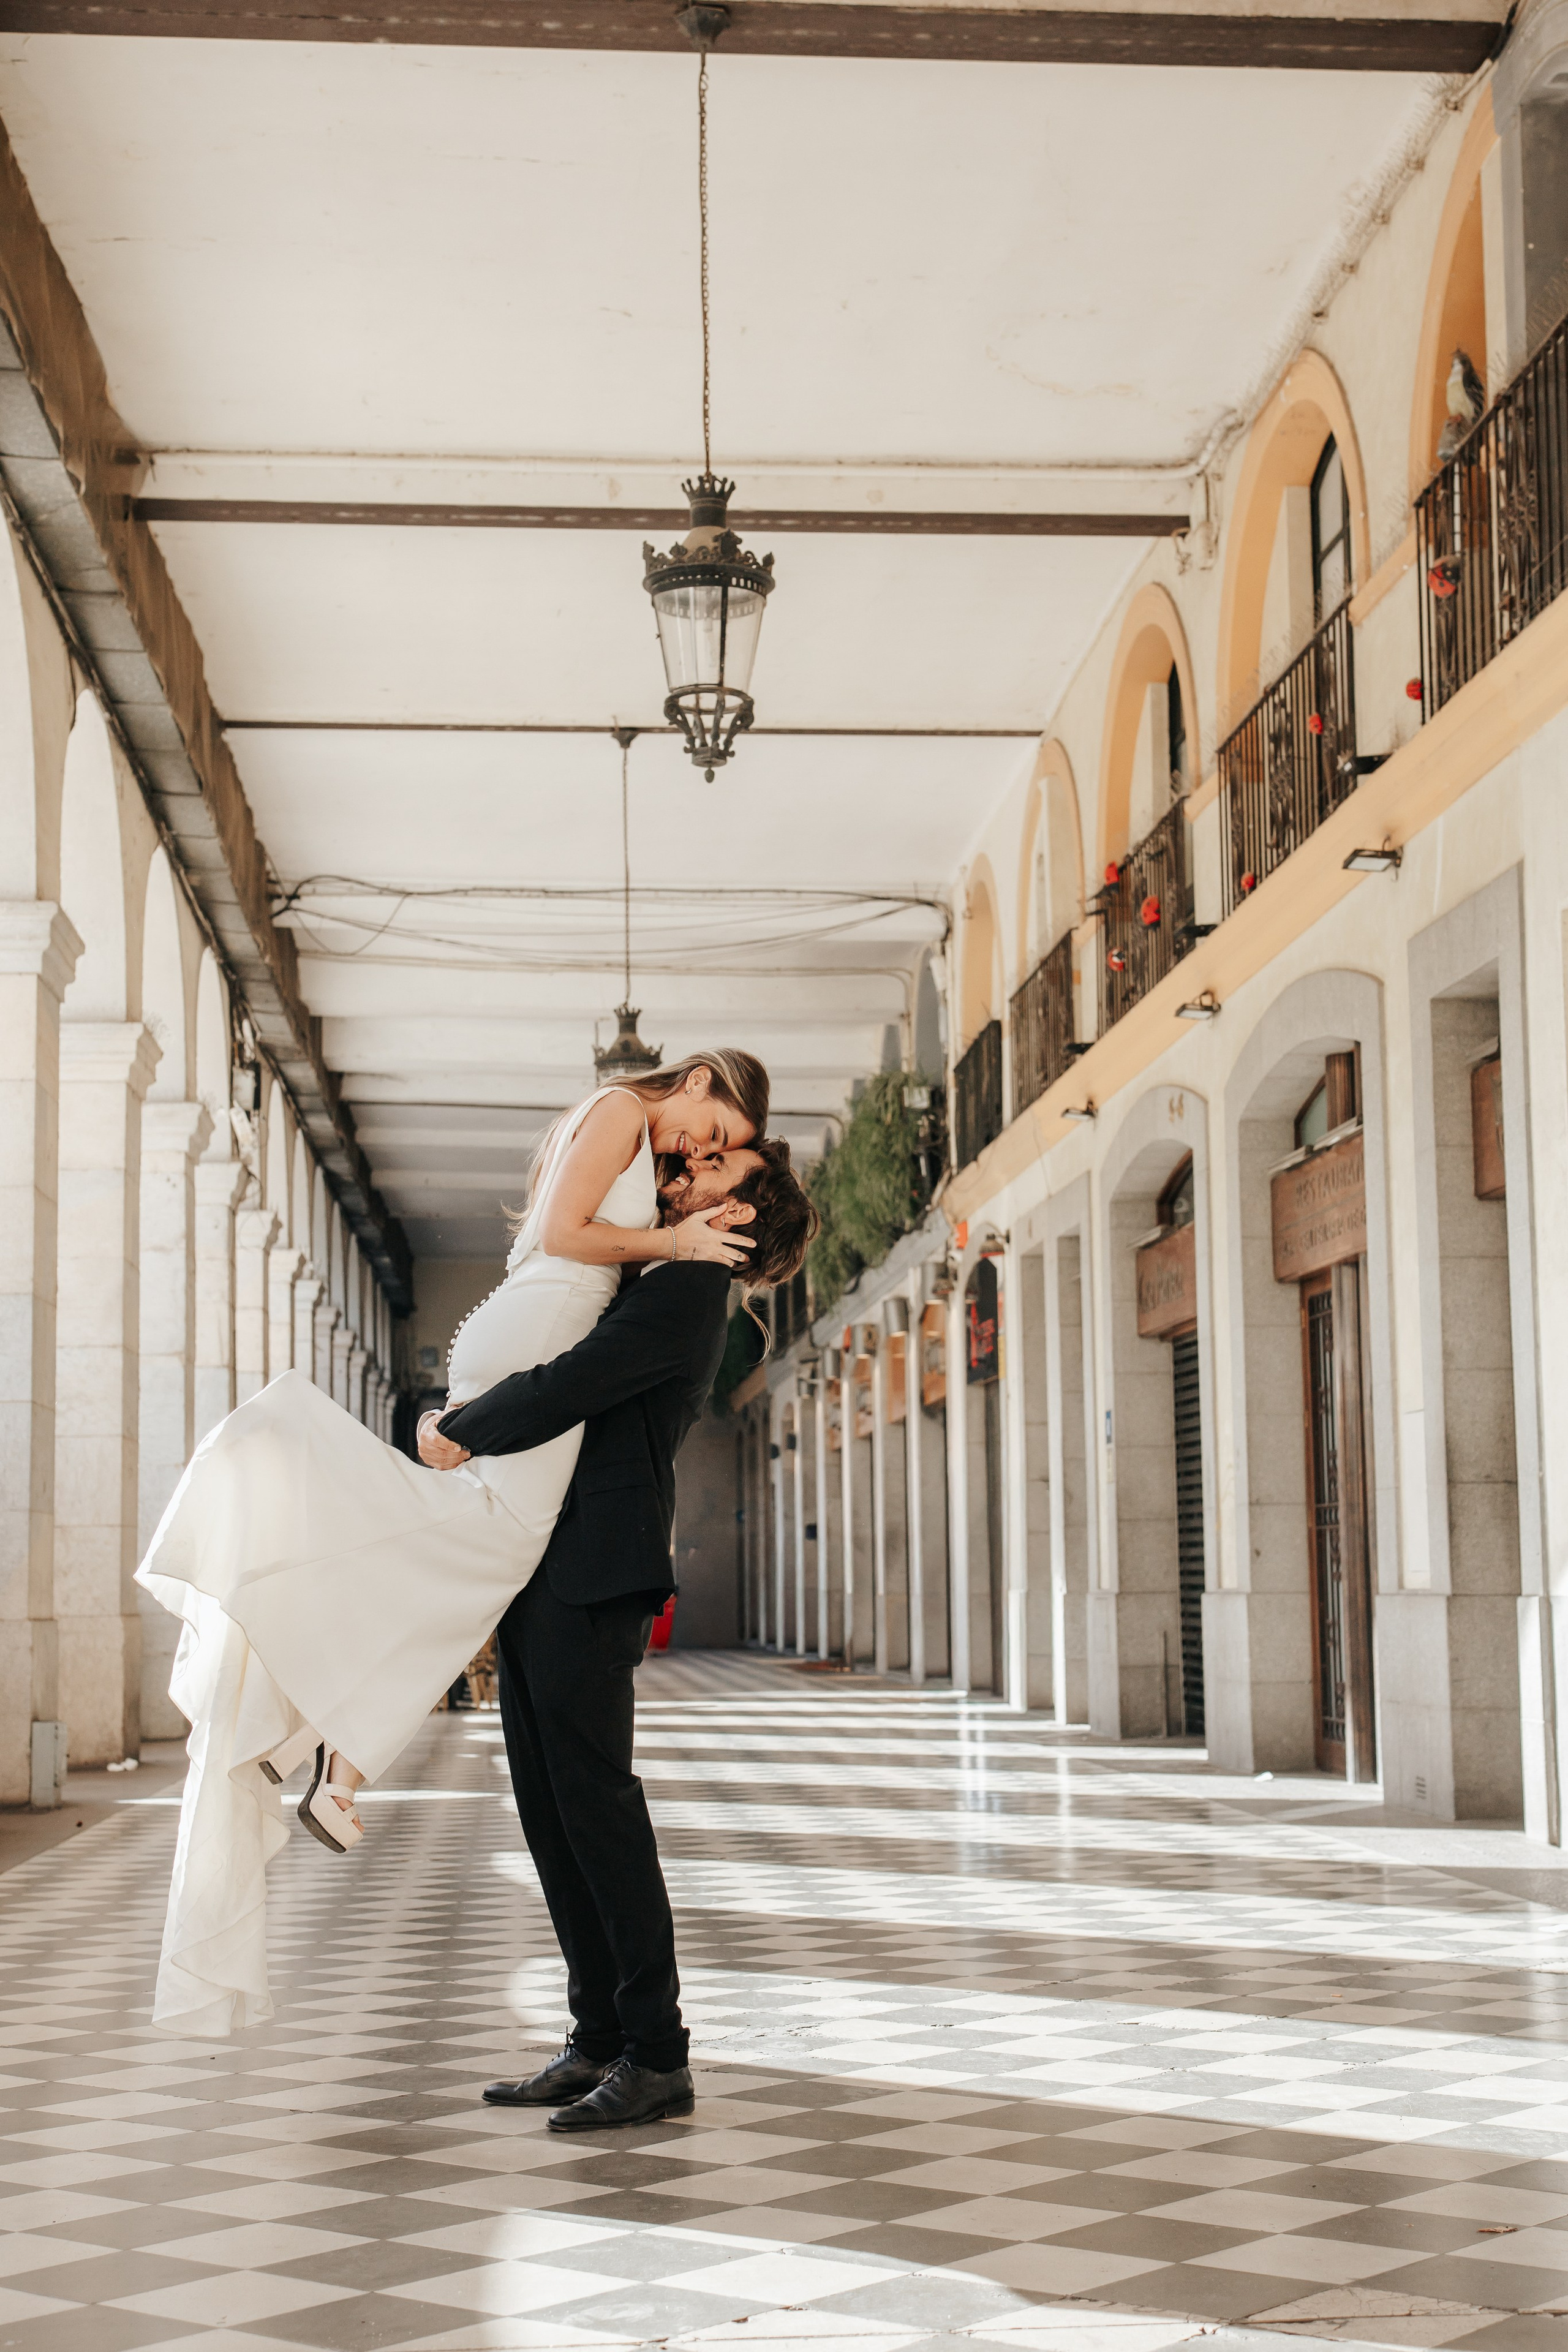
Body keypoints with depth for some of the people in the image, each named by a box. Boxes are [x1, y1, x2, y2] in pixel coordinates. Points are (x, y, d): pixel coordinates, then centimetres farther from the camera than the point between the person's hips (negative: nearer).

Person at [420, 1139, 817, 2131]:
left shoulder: (688, 1285, -9)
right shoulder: (663, 1281, 21)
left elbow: (578, 1382, -19)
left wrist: (462, 1434, -4)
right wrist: (463, 1423, 7)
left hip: (591, 1573, -10)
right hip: (541, 1567, 10)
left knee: (594, 1803, -8)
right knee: (550, 1811, 9)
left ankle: (658, 2056, -2)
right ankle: (602, 2042, 15)